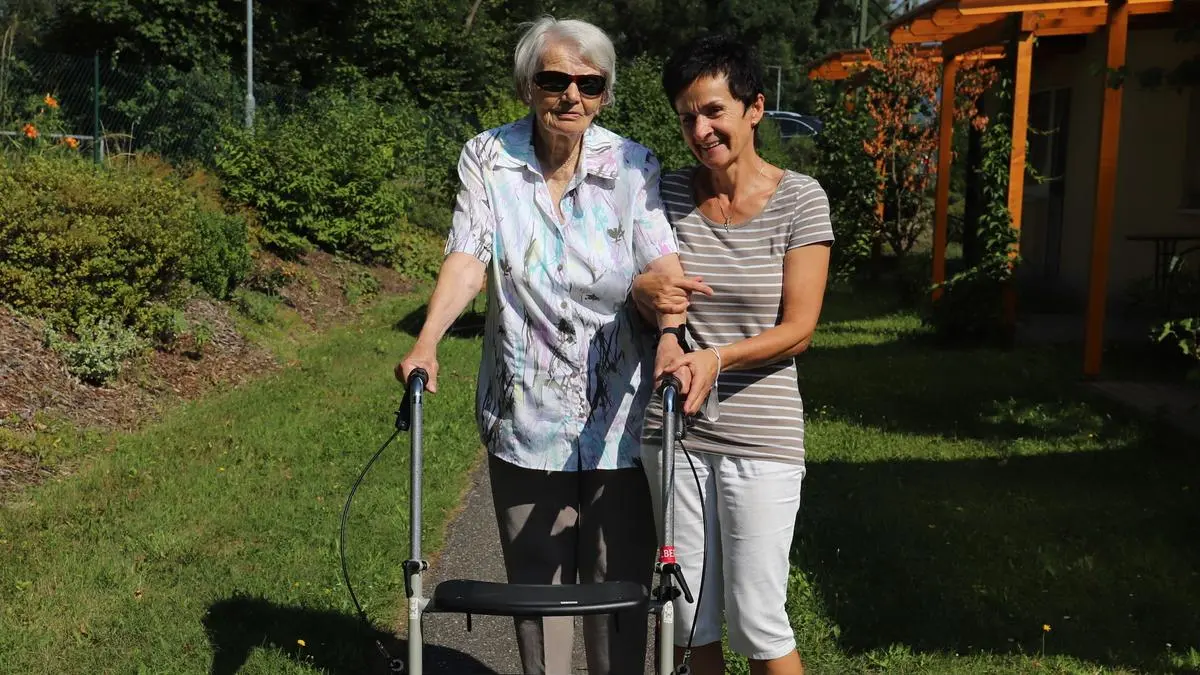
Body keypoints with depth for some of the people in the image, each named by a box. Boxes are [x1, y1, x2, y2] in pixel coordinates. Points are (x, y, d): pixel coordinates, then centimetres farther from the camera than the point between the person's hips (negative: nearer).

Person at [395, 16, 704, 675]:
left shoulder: (633, 166, -4)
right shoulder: (487, 157, -2)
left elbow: (662, 261, -14)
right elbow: (467, 256, -13)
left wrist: (671, 337, -34)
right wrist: (427, 342, -29)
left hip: (621, 418, 0)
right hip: (525, 416, 1)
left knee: (620, 583, 9)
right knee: (535, 582, 14)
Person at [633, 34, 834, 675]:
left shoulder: (798, 198, -5)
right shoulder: (669, 193, 4)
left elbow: (797, 329, -8)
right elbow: (641, 289, 11)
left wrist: (716, 359, -25)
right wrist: (643, 289, -14)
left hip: (760, 435, -3)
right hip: (673, 429, 4)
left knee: (758, 622, 1)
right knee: (690, 616, 12)